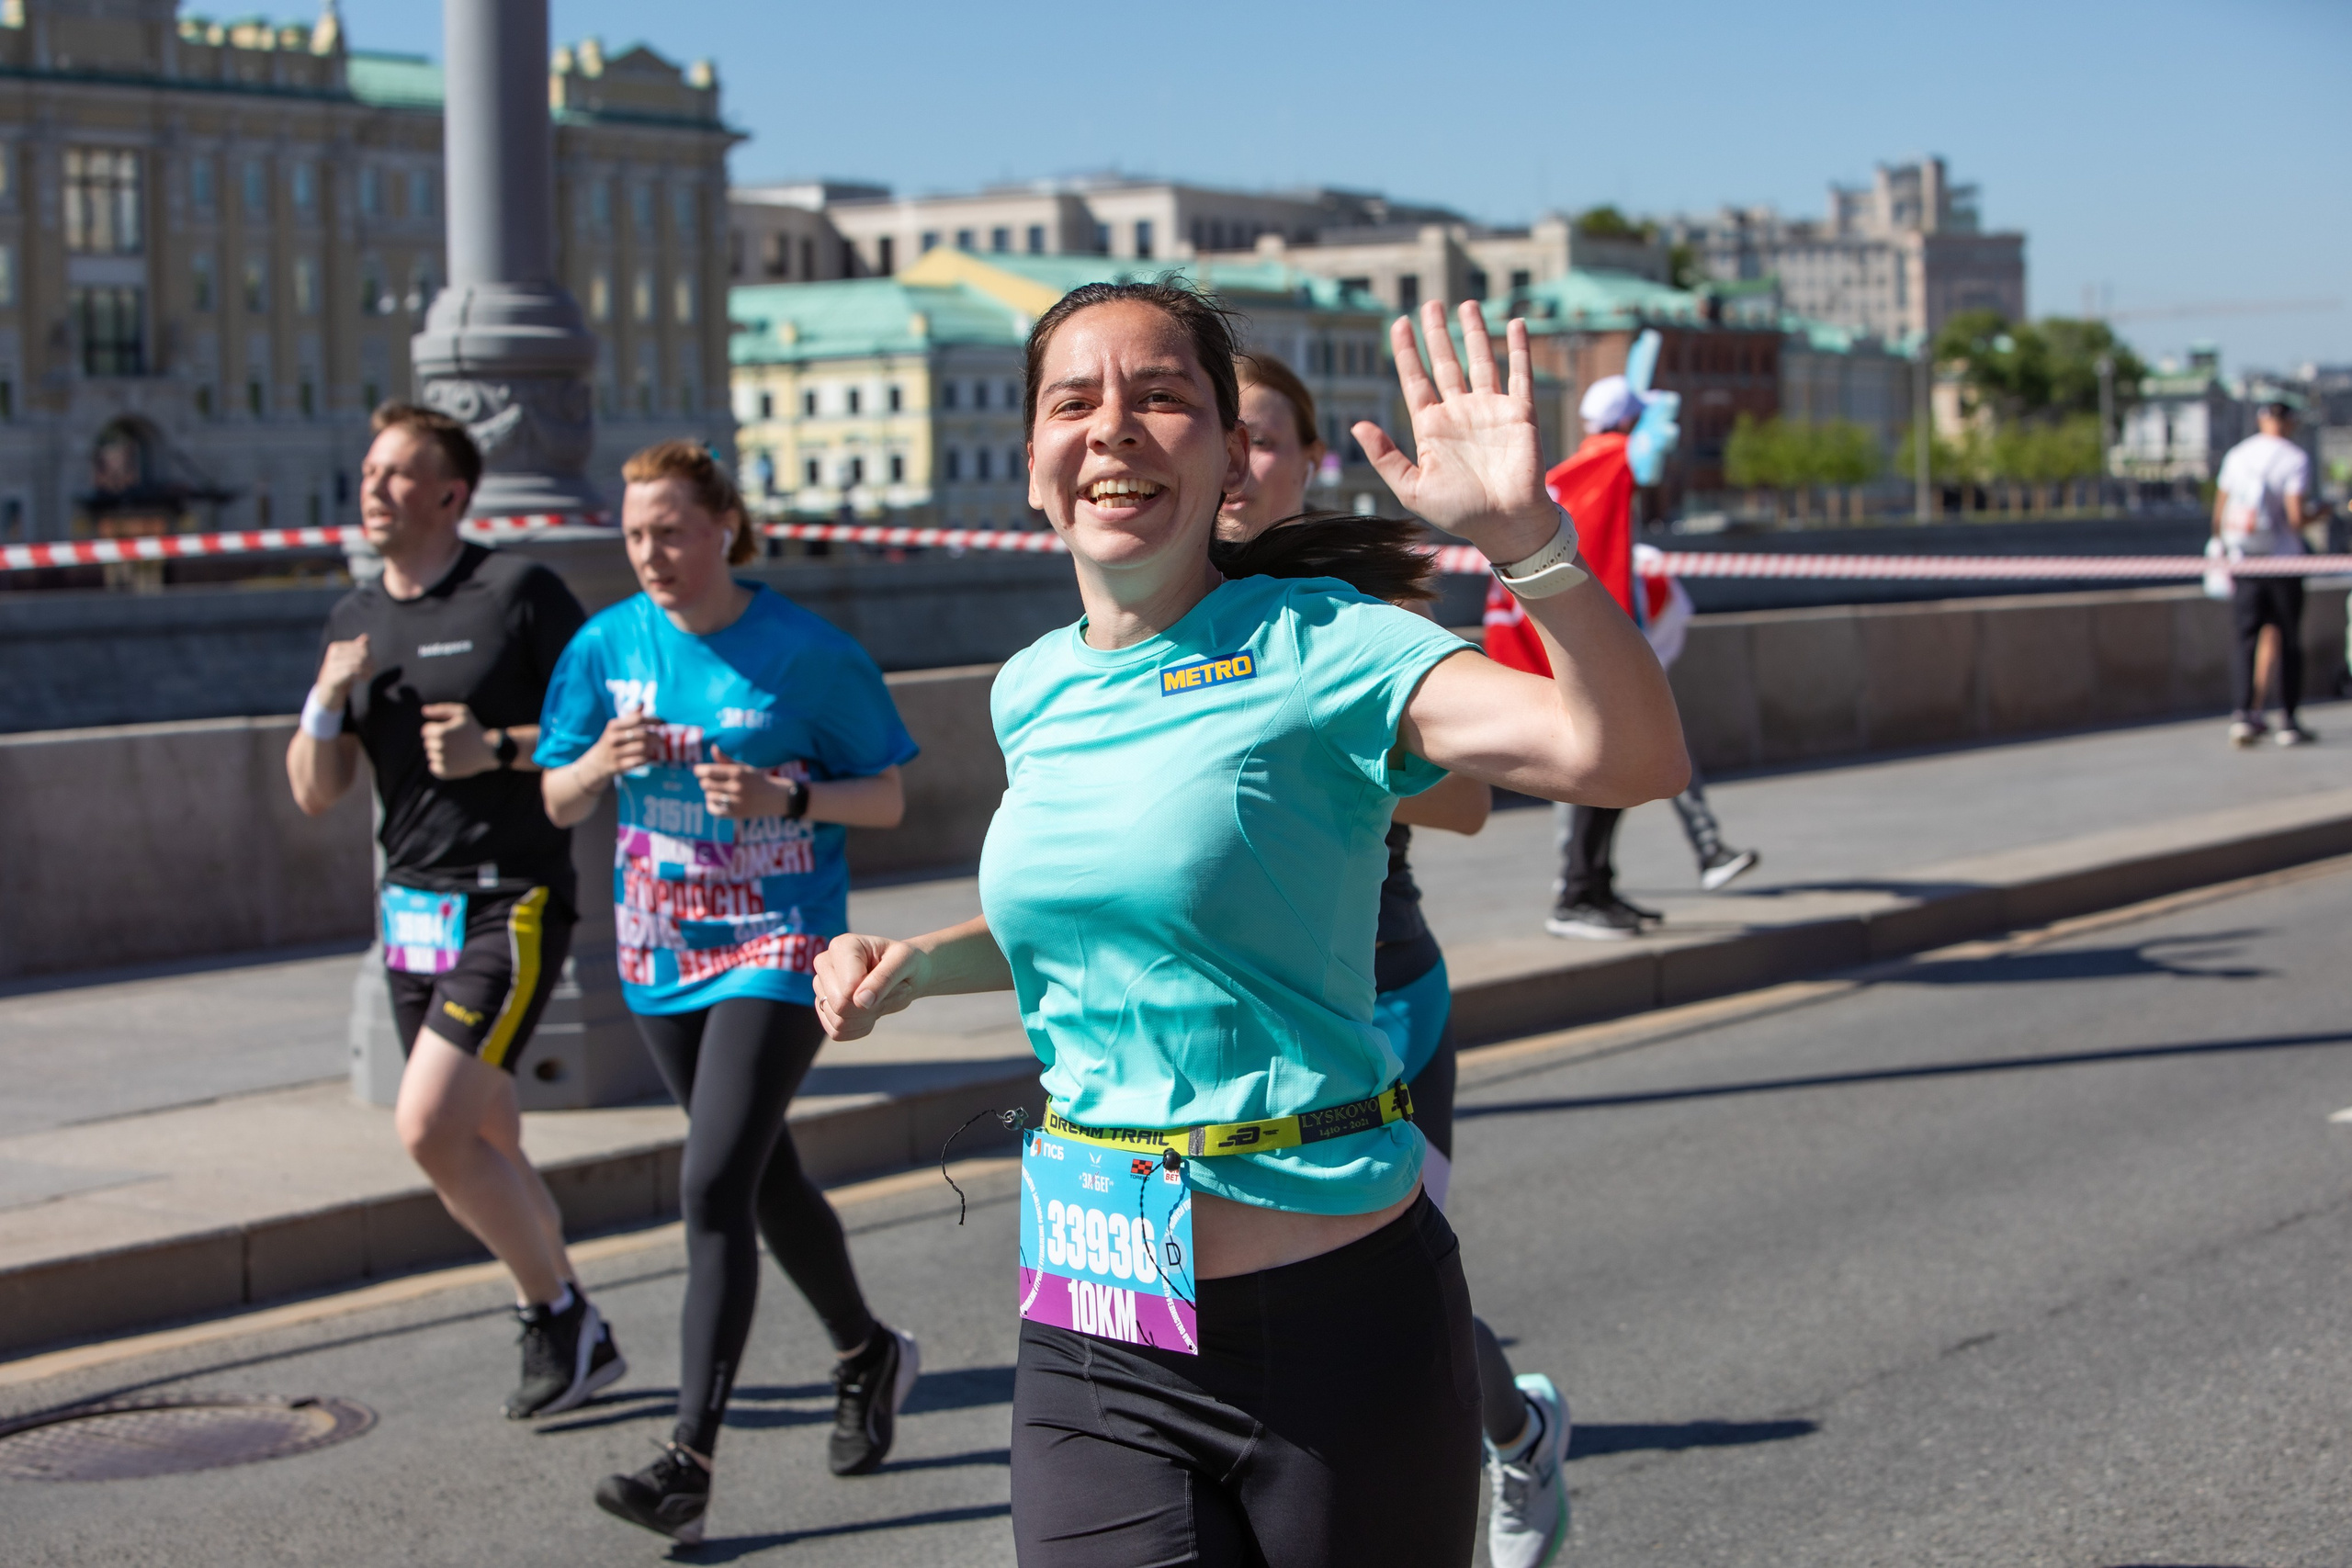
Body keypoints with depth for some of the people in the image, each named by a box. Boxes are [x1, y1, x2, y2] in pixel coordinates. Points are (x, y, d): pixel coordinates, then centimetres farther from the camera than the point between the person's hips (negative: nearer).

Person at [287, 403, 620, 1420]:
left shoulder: (519, 593, -7)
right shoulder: (354, 620, 12)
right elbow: (315, 794, 10)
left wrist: (498, 749, -20)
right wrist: (326, 699, -8)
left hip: (511, 905, -7)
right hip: (411, 909, 7)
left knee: (429, 1127, -17)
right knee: (483, 1152, 11)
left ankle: (557, 1314, 1)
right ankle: (573, 1341, 26)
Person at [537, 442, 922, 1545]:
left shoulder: (806, 653, -10)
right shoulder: (608, 645, 1)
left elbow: (886, 799, -5)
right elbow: (557, 803, 5)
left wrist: (785, 797, -22)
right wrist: (601, 761, -17)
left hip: (777, 943, -5)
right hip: (662, 948, 6)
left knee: (714, 1186, -16)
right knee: (765, 1176, 17)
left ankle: (691, 1461, -15)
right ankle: (867, 1353, 40)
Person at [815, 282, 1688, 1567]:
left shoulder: (1314, 647, -9)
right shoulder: (1033, 691, 9)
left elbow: (1631, 759, -22)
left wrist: (1529, 536, -34)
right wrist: (915, 961, 13)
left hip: (1331, 1317, -4)